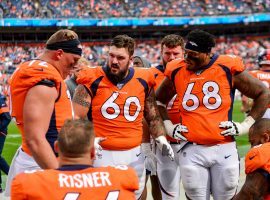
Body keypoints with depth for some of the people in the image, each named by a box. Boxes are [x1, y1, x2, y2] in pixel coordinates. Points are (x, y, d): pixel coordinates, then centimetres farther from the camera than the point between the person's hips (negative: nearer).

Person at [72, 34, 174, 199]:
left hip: (134, 156, 4)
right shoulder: (93, 80, -6)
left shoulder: (143, 81, 5)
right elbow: (76, 118, -6)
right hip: (102, 155, -4)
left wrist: (161, 138, 3)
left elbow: (153, 116, 17)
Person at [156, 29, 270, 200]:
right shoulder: (177, 71, 4)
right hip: (192, 150, 2)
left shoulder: (228, 69, -4)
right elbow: (159, 100, 23)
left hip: (224, 149, -1)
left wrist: (245, 126, 1)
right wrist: (168, 127, 12)